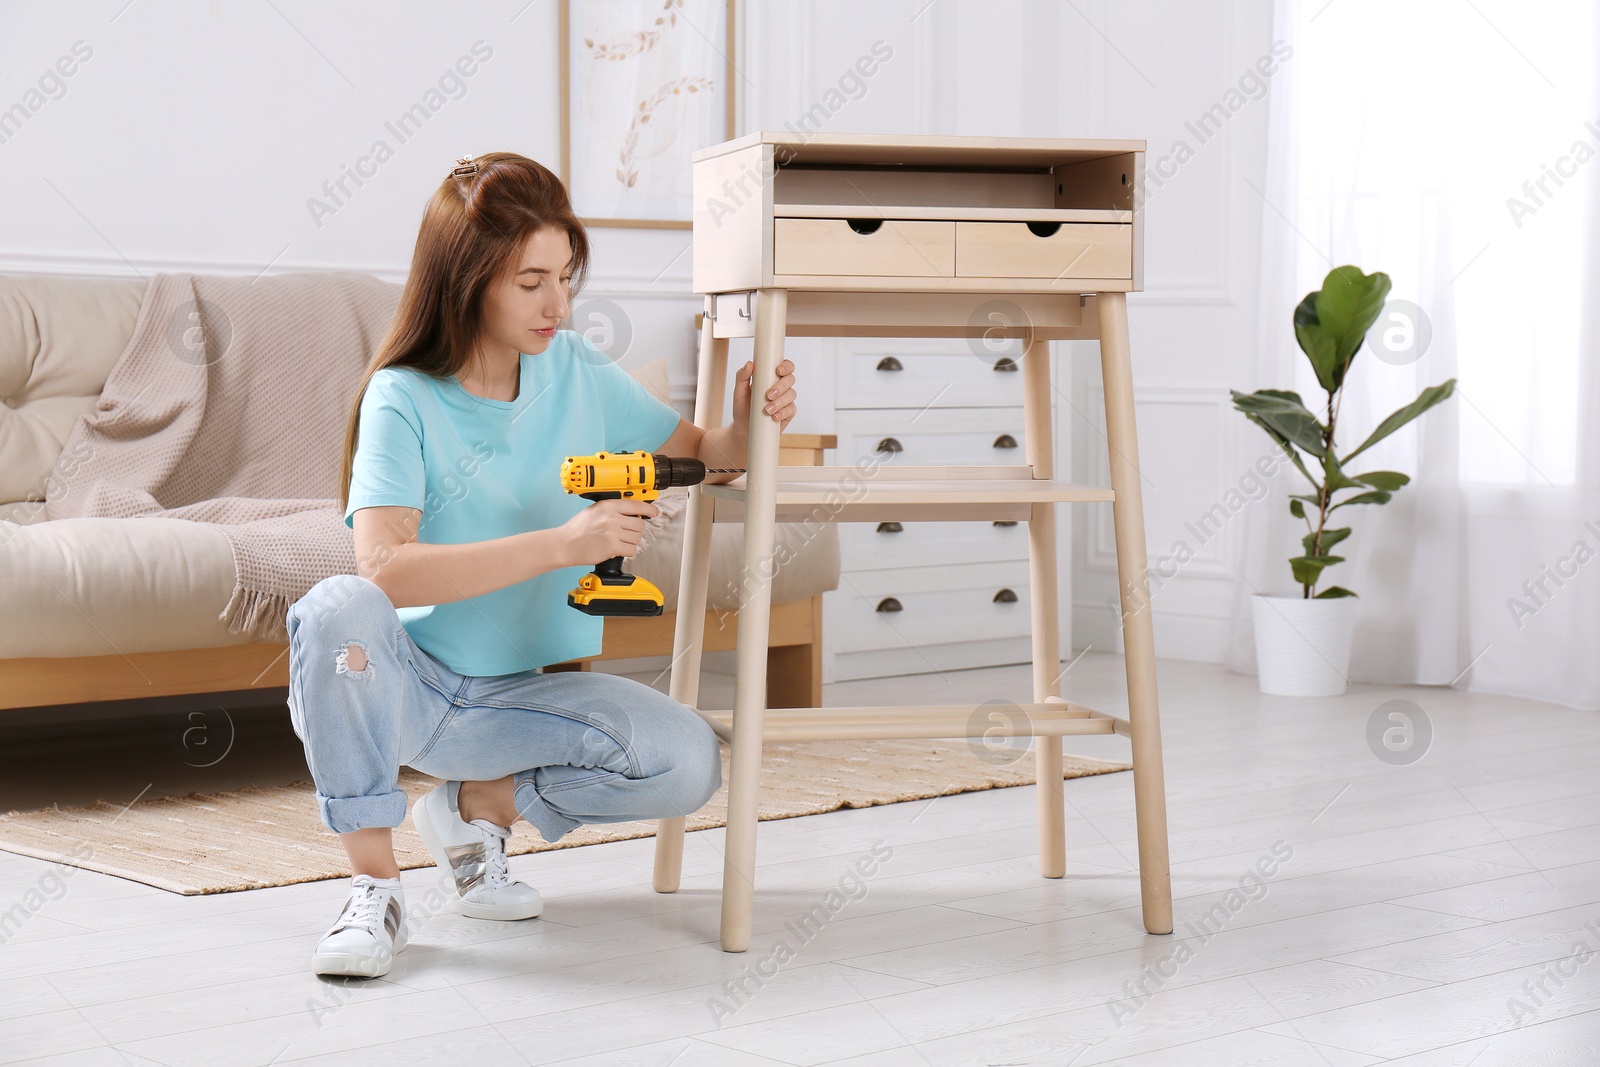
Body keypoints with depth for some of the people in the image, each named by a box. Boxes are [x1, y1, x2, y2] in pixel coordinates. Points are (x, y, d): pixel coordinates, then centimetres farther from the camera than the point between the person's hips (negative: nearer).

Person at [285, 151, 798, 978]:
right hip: (407, 684, -3)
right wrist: (561, 544, -33)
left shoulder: (578, 372, -1)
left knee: (687, 760, -22)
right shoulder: (403, 398, -15)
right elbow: (384, 570, -29)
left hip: (522, 695, 3)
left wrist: (747, 427, -13)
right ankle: (374, 884, -21)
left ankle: (475, 808, 4)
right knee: (336, 607, -37)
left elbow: (697, 454, 11)